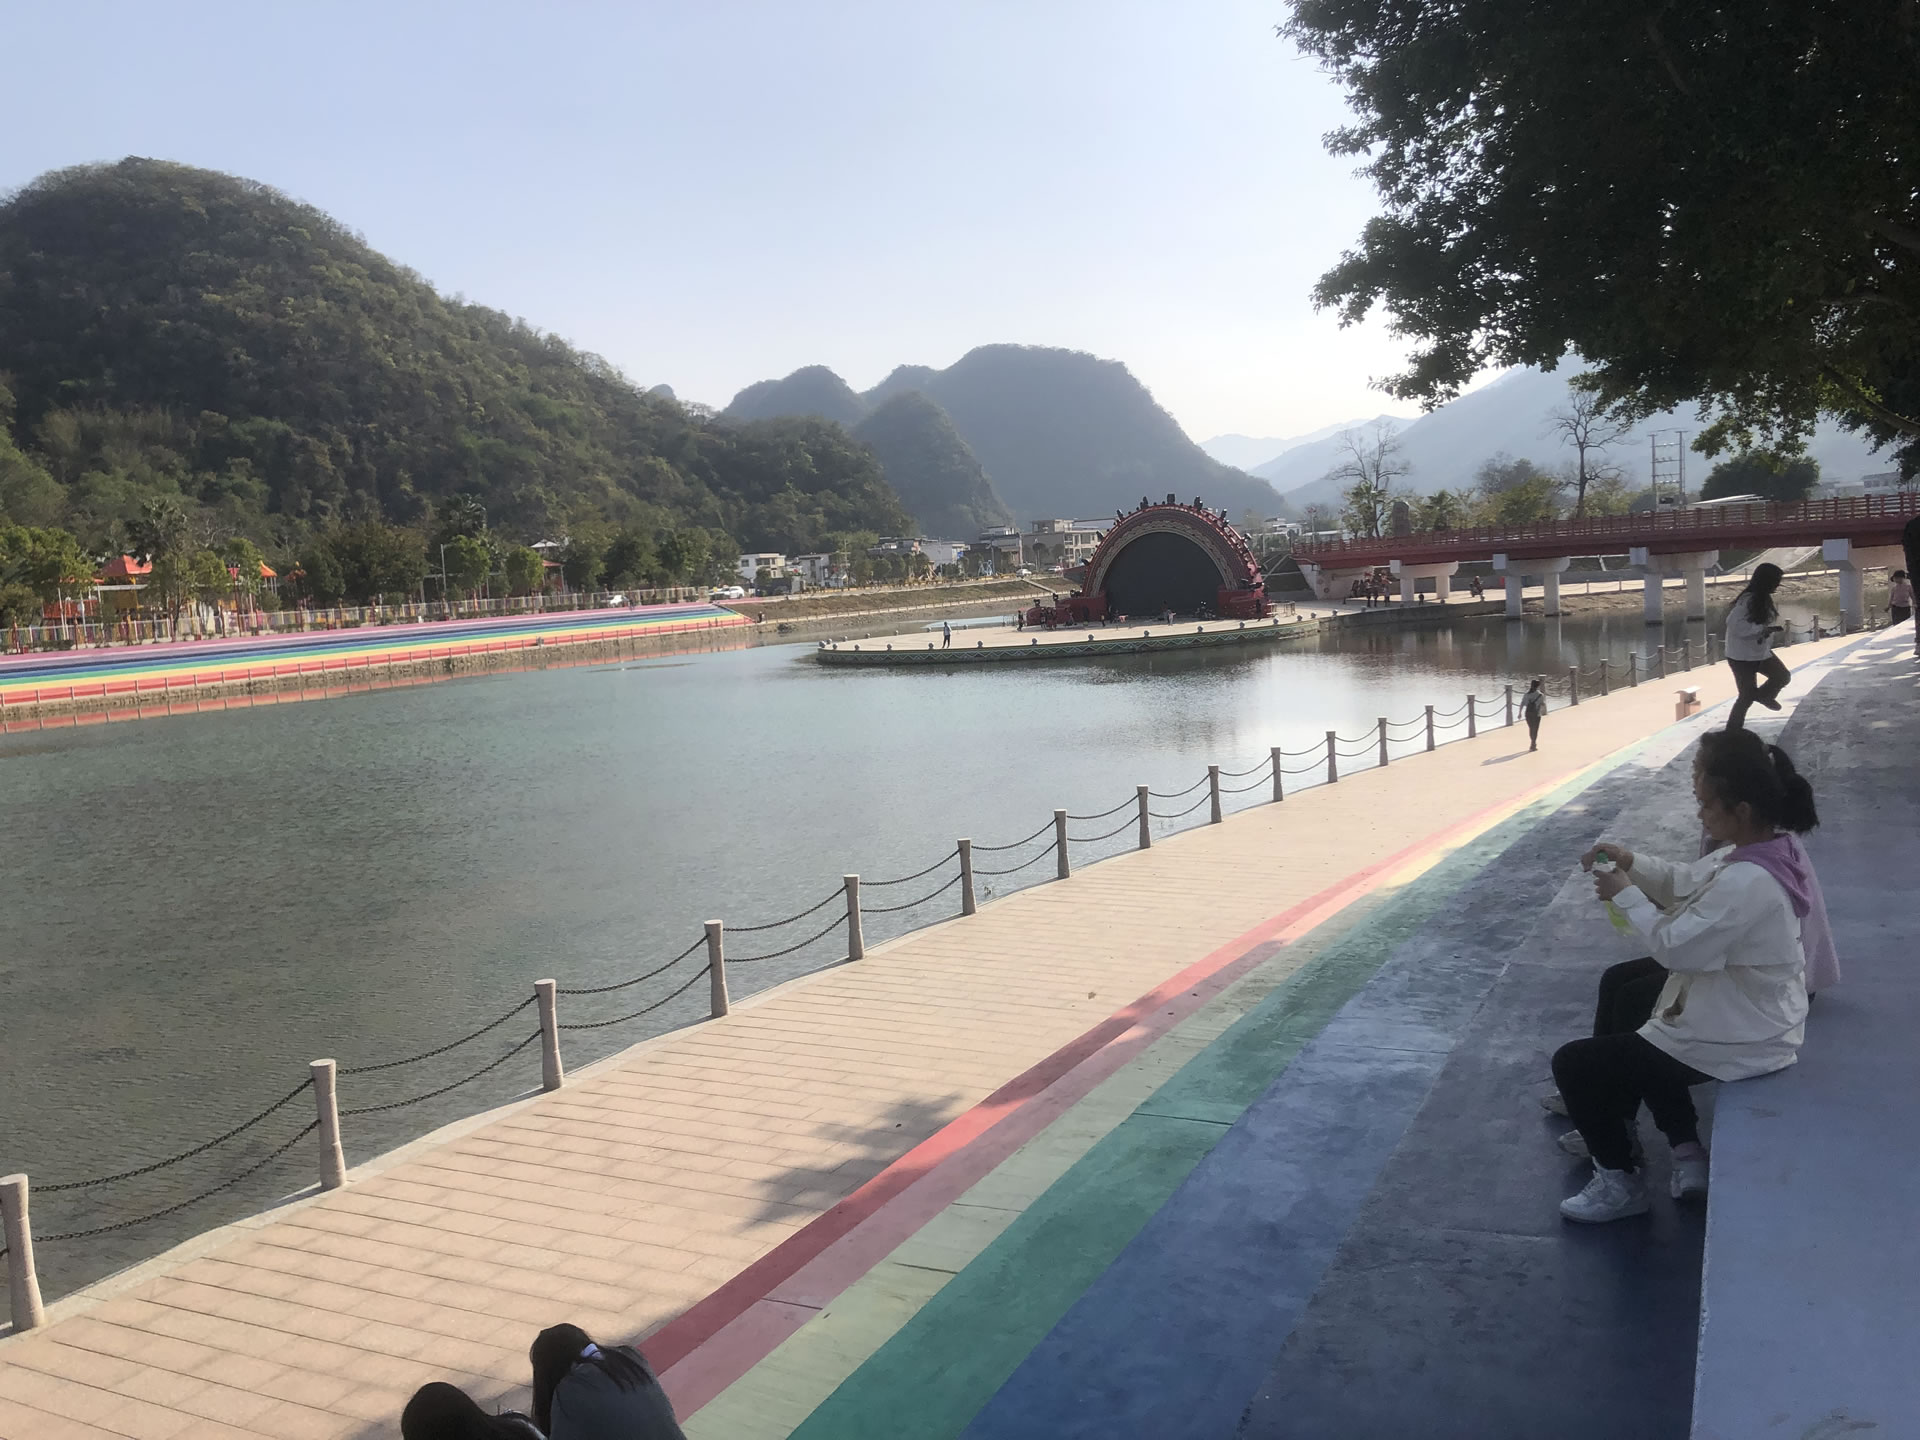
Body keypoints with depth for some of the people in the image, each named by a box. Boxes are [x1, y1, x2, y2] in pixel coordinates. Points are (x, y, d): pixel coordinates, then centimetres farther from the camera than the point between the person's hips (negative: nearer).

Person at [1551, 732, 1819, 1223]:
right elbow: (1687, 882, 11)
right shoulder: (1767, 848, -1)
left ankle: (1620, 1182, 15)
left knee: (1572, 1064, -3)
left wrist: (1626, 894, -14)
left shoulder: (1748, 882, -33)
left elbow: (1676, 946, -27)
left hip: (1735, 1043, -10)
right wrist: (1633, 864, -5)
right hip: (1754, 1018, 10)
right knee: (1637, 1038, 34)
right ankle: (1687, 1154, 31)